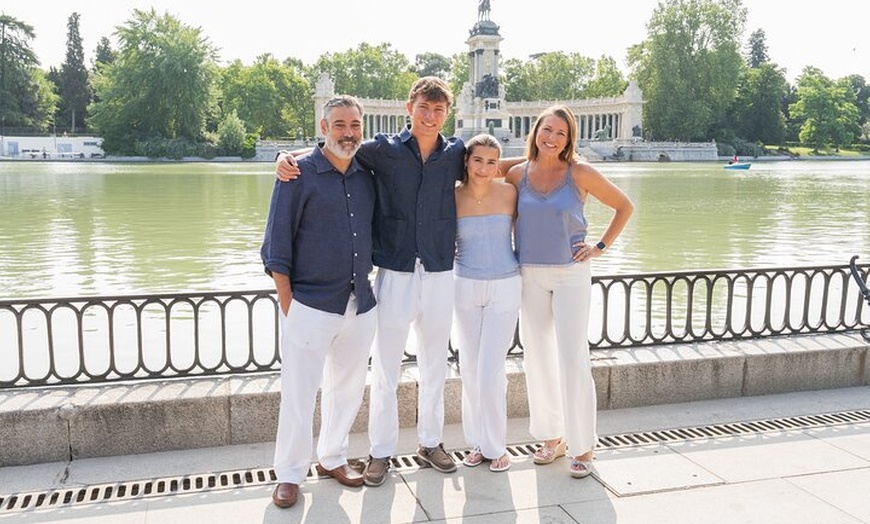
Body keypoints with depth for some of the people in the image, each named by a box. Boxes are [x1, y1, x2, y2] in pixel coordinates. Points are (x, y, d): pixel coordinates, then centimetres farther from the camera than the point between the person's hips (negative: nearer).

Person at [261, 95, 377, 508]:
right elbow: (276, 246, -7)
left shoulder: (367, 176, 7)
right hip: (311, 305, -5)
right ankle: (289, 474, 17)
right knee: (298, 393, 1)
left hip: (360, 305, 5)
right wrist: (287, 304, -10)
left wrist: (365, 285, 10)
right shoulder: (300, 174, -7)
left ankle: (332, 458, 33)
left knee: (347, 388, 15)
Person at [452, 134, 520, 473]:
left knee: (490, 372, -5)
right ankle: (477, 442, 24)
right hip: (465, 288, 2)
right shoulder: (452, 197, -3)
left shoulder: (509, 193, -6)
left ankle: (496, 446, 14)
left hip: (504, 289, -2)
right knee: (470, 370, 8)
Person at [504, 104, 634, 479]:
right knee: (538, 356, 9)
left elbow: (624, 207, 5)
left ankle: (582, 446, 8)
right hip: (530, 275, 3)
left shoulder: (580, 174, -5)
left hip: (570, 274, -3)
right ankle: (552, 437, 24)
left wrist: (601, 246, -2)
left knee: (573, 359, -4)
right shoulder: (517, 175, 2)